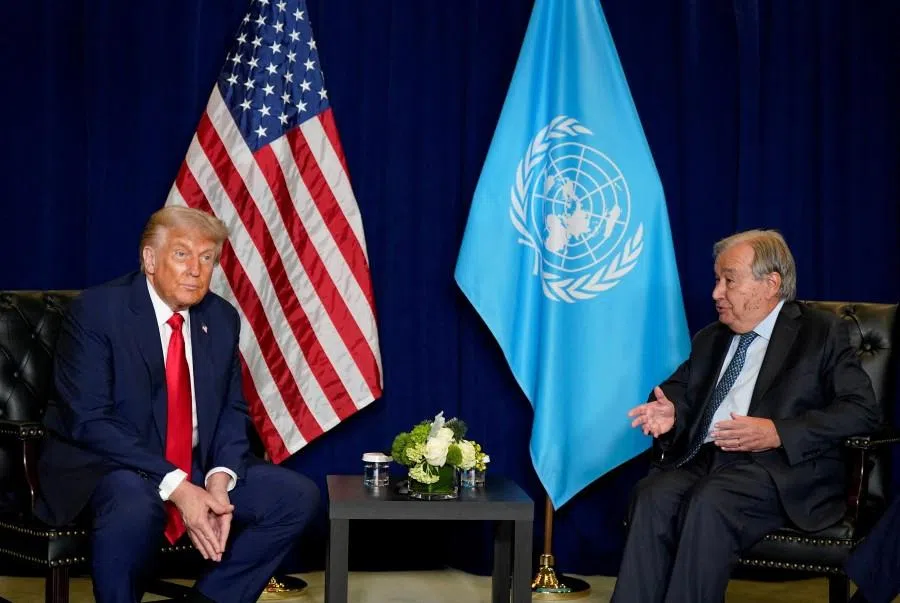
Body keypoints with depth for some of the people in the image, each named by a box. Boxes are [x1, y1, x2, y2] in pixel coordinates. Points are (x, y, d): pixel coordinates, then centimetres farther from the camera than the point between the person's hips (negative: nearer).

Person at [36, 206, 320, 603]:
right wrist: (175, 486, -27)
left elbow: (232, 409, 9)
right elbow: (89, 421, -20)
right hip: (106, 465, -6)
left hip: (196, 467, 6)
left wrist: (220, 478, -14)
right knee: (134, 507, -39)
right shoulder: (96, 311, -13)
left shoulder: (222, 318, 5)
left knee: (298, 495, -8)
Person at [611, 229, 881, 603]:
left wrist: (778, 433, -16)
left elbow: (862, 410, -4)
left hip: (781, 469, -4)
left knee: (709, 502, -35)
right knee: (653, 495, -29)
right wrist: (670, 411, 0)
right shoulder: (710, 339, 25)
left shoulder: (822, 333, 7)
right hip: (701, 458, 5)